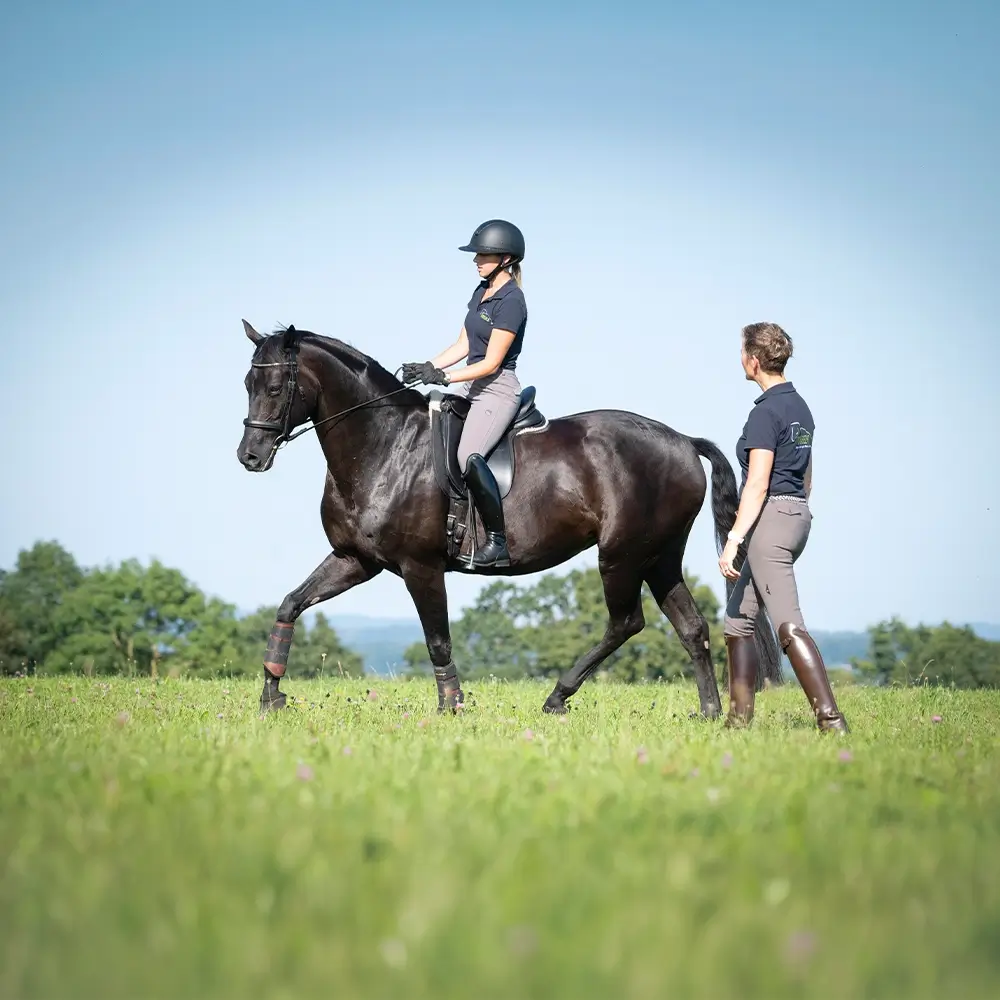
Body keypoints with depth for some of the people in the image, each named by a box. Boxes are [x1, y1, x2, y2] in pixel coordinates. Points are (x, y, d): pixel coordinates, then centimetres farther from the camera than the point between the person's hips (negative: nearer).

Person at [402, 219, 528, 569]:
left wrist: (443, 378, -24)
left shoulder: (511, 301, -15)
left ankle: (498, 540, -23)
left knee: (468, 457, -28)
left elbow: (491, 363, -19)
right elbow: (463, 345, 15)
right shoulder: (482, 291, 13)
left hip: (498, 389, -10)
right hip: (471, 387, 10)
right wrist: (426, 367, 1)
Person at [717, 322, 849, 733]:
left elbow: (757, 484, -19)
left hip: (770, 517, -10)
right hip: (798, 514, 10)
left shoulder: (765, 411, -14)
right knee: (738, 619, 16)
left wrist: (734, 540, -20)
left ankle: (831, 719, -20)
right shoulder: (799, 406, 14)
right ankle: (739, 718, 17)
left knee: (789, 625, -14)